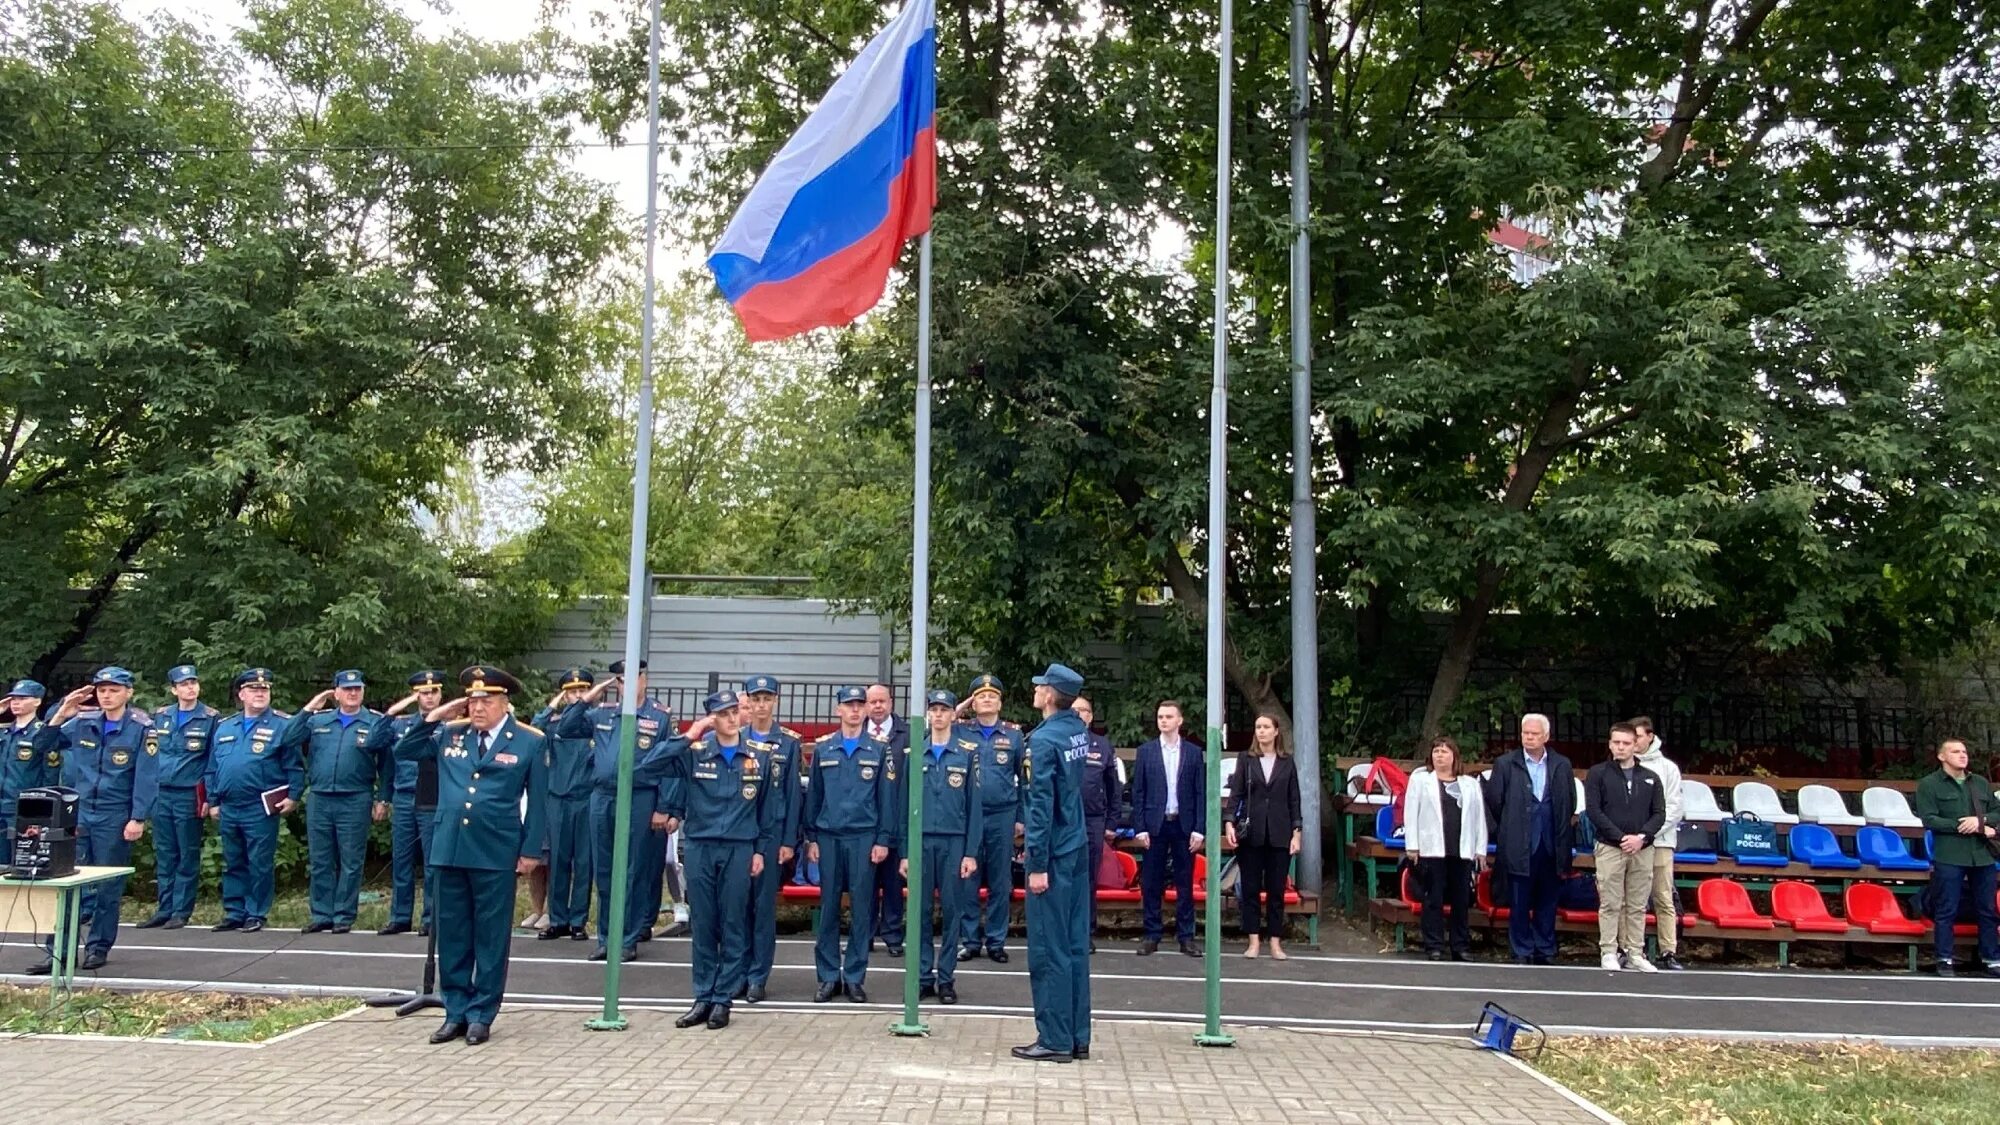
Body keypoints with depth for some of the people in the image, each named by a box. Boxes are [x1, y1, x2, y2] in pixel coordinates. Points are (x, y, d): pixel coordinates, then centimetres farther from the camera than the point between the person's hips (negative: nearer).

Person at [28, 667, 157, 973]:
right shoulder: (82, 722, 5)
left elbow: (146, 777, -10)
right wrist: (60, 716, -2)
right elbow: (42, 747, 12)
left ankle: (99, 947, 17)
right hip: (77, 813, 4)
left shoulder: (141, 728, -7)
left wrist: (138, 819, -15)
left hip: (115, 819, -3)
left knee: (108, 886, 5)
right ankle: (58, 950, 4)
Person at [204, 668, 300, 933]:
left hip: (261, 809, -5)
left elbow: (294, 766, -5)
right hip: (228, 809, 6)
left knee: (260, 865, 1)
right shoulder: (224, 727, 14)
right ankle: (234, 913, 22)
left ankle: (256, 914, 9)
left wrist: (293, 796, -12)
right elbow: (212, 768, 17)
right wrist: (212, 801, 12)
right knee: (233, 864, 13)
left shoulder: (282, 725, -3)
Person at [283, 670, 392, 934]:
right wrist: (307, 709, -3)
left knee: (350, 862, 2)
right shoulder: (317, 720, 10)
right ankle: (322, 915, 18)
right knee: (319, 861, 9)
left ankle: (344, 916, 10)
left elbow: (386, 763, 1)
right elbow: (287, 740, 2)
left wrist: (382, 799, -3)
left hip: (355, 802, -3)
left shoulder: (376, 722, 0)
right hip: (318, 800, 3)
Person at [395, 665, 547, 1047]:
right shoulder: (450, 735, 8)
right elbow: (403, 752, 14)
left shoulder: (530, 742, -1)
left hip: (496, 854, -4)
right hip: (449, 849, 4)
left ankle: (482, 1015, 15)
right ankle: (456, 1012, 22)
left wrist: (531, 850, -4)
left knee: (491, 936, 4)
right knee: (452, 934, 11)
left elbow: (537, 800, 0)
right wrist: (431, 718, 3)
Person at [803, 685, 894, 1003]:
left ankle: (854, 976, 11)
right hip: (828, 837, 1)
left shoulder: (879, 750, 3)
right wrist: (811, 838, 4)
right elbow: (813, 796, 9)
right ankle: (829, 976, 13)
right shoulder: (822, 749, 7)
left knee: (861, 908, 2)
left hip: (864, 837, -1)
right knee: (828, 908, 4)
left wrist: (883, 840, -4)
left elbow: (886, 798, 2)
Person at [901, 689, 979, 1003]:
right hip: (921, 840, 2)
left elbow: (974, 803, -1)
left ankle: (946, 978, 13)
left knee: (951, 911, 4)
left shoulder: (968, 751, 1)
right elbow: (905, 803, 7)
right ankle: (923, 976, 14)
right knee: (920, 912, 5)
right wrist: (904, 851, 3)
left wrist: (971, 852, -6)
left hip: (954, 841, -1)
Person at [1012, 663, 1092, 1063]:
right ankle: (1078, 1038, 16)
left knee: (1049, 950, -1)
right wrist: (1029, 824, 19)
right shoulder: (1079, 731, 7)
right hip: (1077, 851, 8)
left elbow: (1042, 804, -18)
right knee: (1075, 945, 10)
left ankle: (1055, 1040, 5)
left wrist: (1038, 864, -16)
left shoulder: (1044, 739, -16)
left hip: (1053, 855, -8)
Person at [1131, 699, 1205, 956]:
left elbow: (1201, 792, 3)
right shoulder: (1145, 751, 4)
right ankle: (1152, 935, 11)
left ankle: (1186, 936, 12)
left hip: (1184, 825, 0)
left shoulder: (1194, 751, 5)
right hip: (1154, 825, 0)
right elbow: (1138, 792, 3)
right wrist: (1140, 828, -4)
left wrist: (1199, 829, -4)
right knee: (1150, 884, 3)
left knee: (1185, 884, 5)